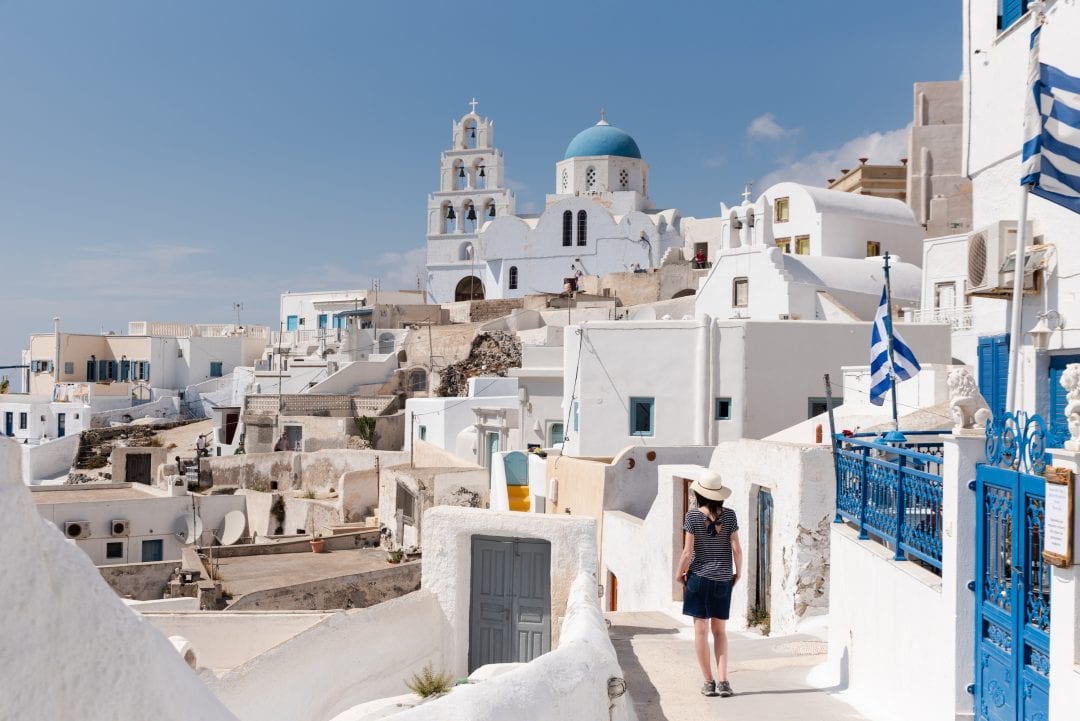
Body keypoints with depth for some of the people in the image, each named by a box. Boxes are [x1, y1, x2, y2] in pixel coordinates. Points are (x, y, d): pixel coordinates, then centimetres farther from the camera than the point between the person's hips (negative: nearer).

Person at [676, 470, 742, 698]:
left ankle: (709, 682, 9)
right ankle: (723, 681, 4)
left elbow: (688, 553, -10)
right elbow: (736, 548, -4)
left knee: (701, 630, 6)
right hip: (723, 579, 2)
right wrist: (738, 572, 11)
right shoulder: (729, 515, -4)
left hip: (699, 577, -2)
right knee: (720, 631, 12)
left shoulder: (693, 516, -10)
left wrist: (679, 573, 5)